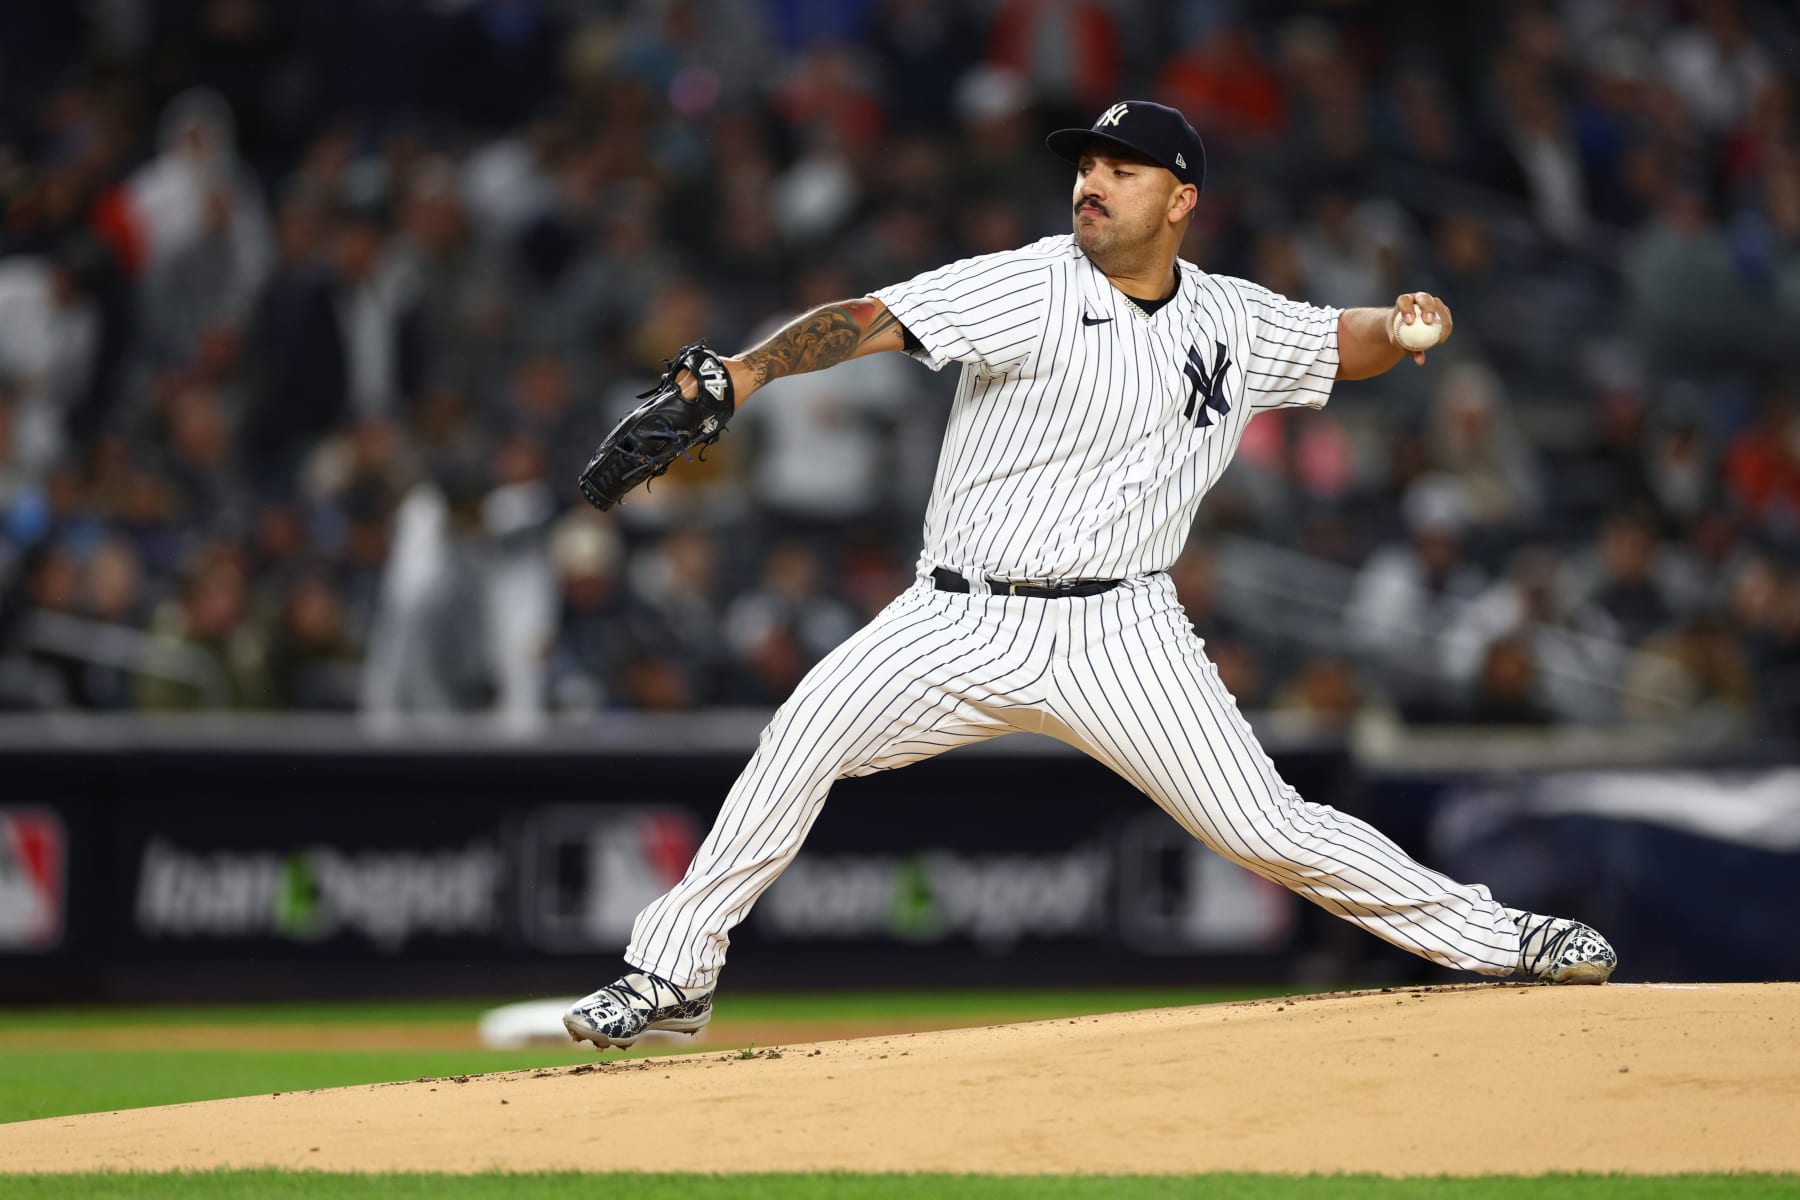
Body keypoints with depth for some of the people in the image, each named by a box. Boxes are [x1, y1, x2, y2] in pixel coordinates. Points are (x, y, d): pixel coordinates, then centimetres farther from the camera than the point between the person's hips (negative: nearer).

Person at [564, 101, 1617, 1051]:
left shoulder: (1234, 322, 6)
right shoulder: (1029, 289, -8)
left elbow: (1347, 344, 22)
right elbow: (871, 321, -20)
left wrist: (1401, 327, -3)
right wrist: (748, 371, -36)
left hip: (1123, 634, 1)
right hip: (964, 622, -1)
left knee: (1266, 827, -8)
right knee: (805, 736, -20)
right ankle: (674, 975, -9)